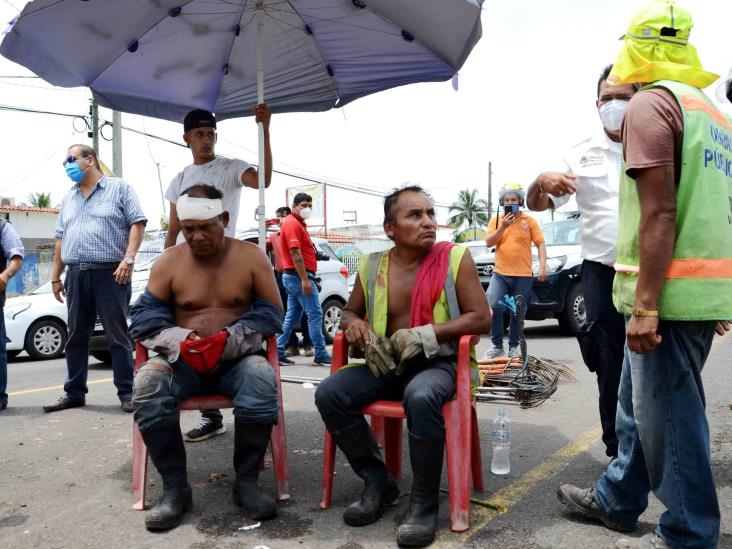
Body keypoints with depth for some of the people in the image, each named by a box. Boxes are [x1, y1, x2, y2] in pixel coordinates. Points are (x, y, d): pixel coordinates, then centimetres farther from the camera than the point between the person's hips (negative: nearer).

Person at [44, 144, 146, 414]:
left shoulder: (119, 187, 4)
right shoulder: (68, 198, 22)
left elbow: (138, 222, -6)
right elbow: (60, 238, 21)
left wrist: (128, 258, -18)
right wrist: (56, 276, 16)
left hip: (110, 273, -6)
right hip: (75, 274, 6)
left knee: (117, 335, -3)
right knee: (76, 337, 10)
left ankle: (127, 393, 3)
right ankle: (74, 393, 19)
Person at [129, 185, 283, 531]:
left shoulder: (251, 257, 1)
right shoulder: (168, 262, 3)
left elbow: (270, 313, -3)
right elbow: (143, 316, 0)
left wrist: (231, 339, -21)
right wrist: (180, 341, -21)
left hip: (237, 358, -1)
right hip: (182, 359, 2)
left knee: (261, 379, -35)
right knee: (147, 385, -30)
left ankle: (246, 482, -17)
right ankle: (175, 488, -17)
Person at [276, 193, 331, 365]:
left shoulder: (298, 223, 19)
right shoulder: (292, 223, -11)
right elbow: (295, 253, -20)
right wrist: (305, 279, -24)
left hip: (293, 277, 10)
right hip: (299, 276, -10)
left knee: (292, 317, 11)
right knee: (315, 314, -6)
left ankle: (278, 351, 13)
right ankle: (320, 354, -2)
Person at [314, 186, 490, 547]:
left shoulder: (455, 258, -4)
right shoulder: (372, 266, 5)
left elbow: (481, 319, -6)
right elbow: (350, 311, 20)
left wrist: (426, 334, -18)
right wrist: (353, 324, -6)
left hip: (439, 362, -4)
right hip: (386, 364, 4)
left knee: (420, 397, -38)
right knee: (329, 394, -18)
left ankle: (425, 503, -15)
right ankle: (377, 481, 1)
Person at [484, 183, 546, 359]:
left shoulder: (529, 221, 5)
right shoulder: (496, 221, 9)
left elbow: (540, 244, 3)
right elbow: (488, 243, -1)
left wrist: (542, 266, -9)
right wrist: (503, 227, -13)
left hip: (523, 276, 0)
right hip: (500, 274, 1)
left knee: (518, 313, 5)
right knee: (493, 307, -16)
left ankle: (513, 347, 21)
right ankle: (497, 346, 0)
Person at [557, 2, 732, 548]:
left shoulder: (651, 103, -9)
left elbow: (660, 213, -19)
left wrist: (646, 304, -19)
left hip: (669, 291, -10)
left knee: (668, 416, 2)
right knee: (641, 404, 18)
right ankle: (616, 500, 32)